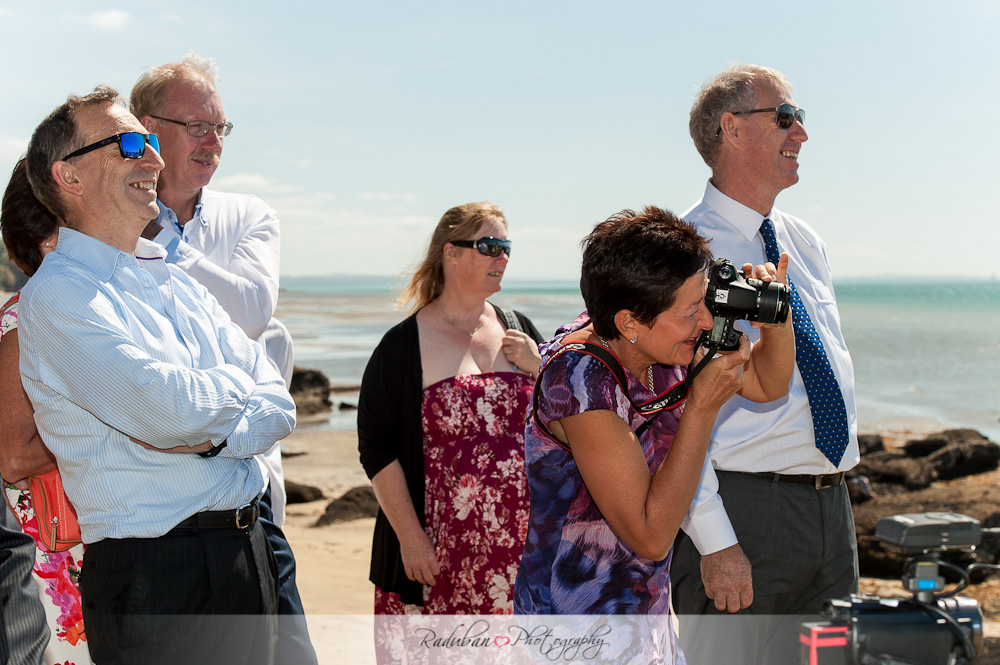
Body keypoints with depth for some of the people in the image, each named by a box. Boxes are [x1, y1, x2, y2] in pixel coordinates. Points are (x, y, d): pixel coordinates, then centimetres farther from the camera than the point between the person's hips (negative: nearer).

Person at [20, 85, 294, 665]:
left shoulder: (179, 285, 14)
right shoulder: (59, 293, -11)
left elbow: (279, 404, 7)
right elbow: (166, 407, -24)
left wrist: (208, 436, -13)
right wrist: (235, 382, -4)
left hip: (250, 552, 7)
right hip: (159, 574, -7)